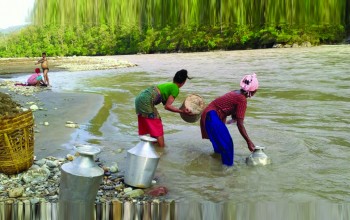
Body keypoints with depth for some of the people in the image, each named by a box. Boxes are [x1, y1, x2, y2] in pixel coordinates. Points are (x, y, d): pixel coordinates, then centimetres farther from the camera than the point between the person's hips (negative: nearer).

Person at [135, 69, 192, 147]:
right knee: (157, 129, 1)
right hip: (146, 101, -9)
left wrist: (182, 110, 22)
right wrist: (181, 111, -2)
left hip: (140, 98, 9)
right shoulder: (175, 89, -4)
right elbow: (167, 106, -8)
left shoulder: (168, 85, 21)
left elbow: (166, 104, 19)